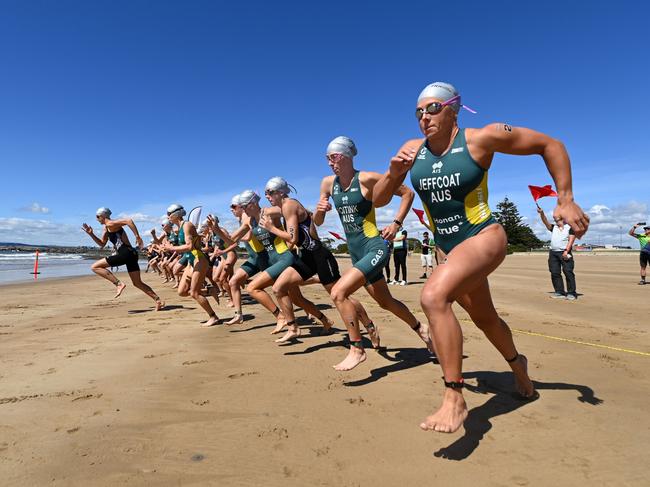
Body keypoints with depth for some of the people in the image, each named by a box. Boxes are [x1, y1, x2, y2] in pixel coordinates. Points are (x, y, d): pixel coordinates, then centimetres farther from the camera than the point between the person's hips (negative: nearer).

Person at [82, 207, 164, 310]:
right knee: (138, 283, 12)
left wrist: (137, 236, -24)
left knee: (95, 267, -3)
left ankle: (119, 284, -13)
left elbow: (128, 221, -22)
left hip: (126, 253, -10)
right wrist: (91, 234, 23)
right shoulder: (106, 228, 24)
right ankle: (158, 301, 8)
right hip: (130, 254, 10)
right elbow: (102, 244, 31)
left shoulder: (111, 223, -5)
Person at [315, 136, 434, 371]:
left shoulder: (367, 179, -13)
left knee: (338, 293, -22)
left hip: (375, 248, -7)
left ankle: (357, 349, -5)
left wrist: (396, 224, -11)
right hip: (356, 253, 7)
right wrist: (319, 209, -11)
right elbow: (317, 222, 10)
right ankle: (420, 329, 46)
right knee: (386, 302, 20)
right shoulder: (328, 183, 4)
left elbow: (407, 193, -4)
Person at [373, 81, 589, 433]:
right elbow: (378, 199, 1)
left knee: (433, 297, -31)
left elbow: (550, 145, -3)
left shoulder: (482, 138, -11)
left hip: (484, 238, -6)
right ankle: (517, 364, 54)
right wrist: (394, 173, -18)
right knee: (484, 318, 23)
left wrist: (566, 201, -6)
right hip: (446, 249, 6)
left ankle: (454, 399, -18)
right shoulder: (412, 150, 0)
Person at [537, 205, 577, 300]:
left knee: (568, 272, -8)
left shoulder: (570, 227, 6)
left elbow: (571, 240, -4)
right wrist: (541, 213, -12)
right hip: (553, 253, 5)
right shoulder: (553, 228, 20)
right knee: (555, 273, 1)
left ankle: (571, 293, -4)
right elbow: (546, 222, 4)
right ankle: (559, 292, 5)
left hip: (565, 253, -5)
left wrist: (566, 251, -15)